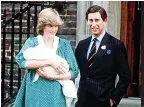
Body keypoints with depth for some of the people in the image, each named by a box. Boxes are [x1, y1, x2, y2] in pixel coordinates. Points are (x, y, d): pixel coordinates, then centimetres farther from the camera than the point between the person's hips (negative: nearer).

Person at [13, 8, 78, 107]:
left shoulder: (64, 44, 4)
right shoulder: (32, 42, 3)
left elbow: (74, 72, -2)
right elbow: (21, 60, -15)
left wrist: (52, 76, -16)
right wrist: (49, 61, -21)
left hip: (56, 95, 1)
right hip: (35, 95, 0)